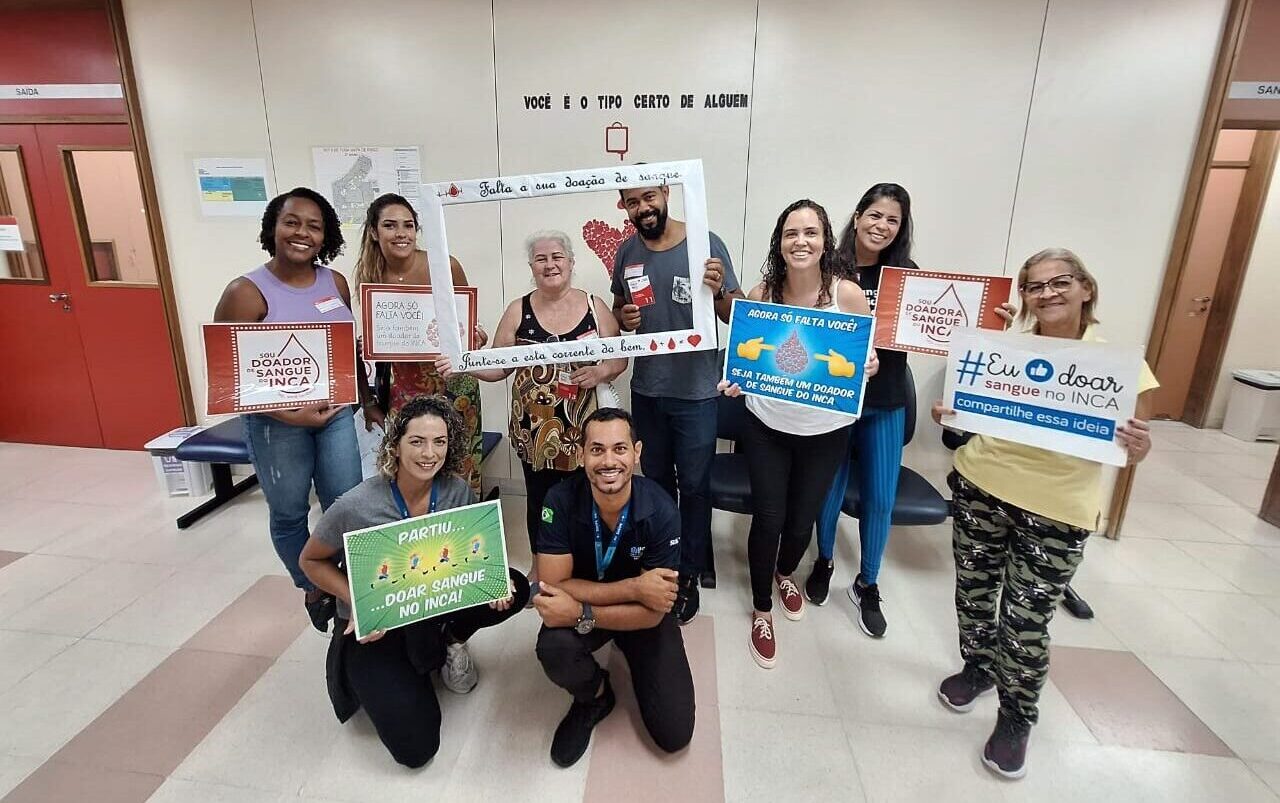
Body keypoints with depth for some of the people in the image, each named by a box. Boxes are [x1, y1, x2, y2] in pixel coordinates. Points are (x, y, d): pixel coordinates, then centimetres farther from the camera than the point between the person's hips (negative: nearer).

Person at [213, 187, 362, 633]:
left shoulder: (336, 282, 1)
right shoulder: (246, 292, -13)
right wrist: (291, 414, -19)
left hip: (336, 413, 3)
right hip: (276, 422, -3)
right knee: (289, 513, 13)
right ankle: (312, 588, 36)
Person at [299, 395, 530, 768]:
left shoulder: (458, 491, -16)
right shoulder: (357, 506, -25)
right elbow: (312, 561, -7)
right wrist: (357, 602, -23)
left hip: (436, 605, 3)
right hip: (372, 629, -3)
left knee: (514, 589, -20)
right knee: (415, 747, -10)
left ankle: (446, 640, 7)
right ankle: (385, 683, 20)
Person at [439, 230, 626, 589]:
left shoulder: (594, 306, 1)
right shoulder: (518, 311, 2)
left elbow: (619, 358, 3)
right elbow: (497, 367, 1)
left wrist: (601, 372, -17)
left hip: (583, 426, 0)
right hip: (533, 428, 1)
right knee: (539, 497, 13)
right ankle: (540, 566, 36)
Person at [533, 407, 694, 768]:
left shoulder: (661, 512, -27)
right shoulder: (561, 501, -25)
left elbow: (654, 612, -23)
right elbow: (553, 585, -25)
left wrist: (581, 614, -36)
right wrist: (634, 588, -33)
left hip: (644, 615, 0)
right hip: (578, 607, 1)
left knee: (674, 734, -7)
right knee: (553, 649, -33)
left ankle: (630, 658, 23)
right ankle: (593, 697, 4)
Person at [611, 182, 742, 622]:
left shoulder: (706, 244, -11)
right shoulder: (627, 252, 2)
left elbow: (734, 317, -8)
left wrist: (720, 291, -30)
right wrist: (624, 318, -8)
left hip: (696, 390, -4)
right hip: (646, 388, 5)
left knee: (693, 486, 8)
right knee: (657, 481, 19)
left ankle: (689, 576, 27)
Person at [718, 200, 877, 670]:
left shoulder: (849, 294, -12)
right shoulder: (761, 295, -10)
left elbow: (867, 357, -1)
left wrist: (871, 366, -23)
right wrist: (736, 381, -19)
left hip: (826, 431, 1)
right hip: (767, 427, 0)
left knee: (803, 518, 16)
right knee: (767, 518, 4)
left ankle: (785, 574, 52)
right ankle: (761, 610, 29)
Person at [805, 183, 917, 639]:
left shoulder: (906, 275, 1)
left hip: (886, 405, 2)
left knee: (881, 500, 9)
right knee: (830, 489, 13)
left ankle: (867, 585, 30)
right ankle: (824, 561, 40)